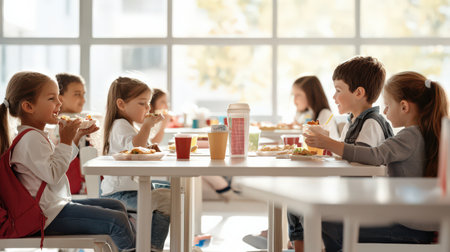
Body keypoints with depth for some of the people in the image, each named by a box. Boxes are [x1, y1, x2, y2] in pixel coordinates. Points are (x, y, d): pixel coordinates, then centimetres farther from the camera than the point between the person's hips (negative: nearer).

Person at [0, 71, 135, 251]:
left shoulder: (36, 135, 15)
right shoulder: (31, 139, -19)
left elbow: (59, 161, 27)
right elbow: (52, 174, -26)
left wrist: (76, 137, 19)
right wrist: (65, 141, -19)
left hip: (60, 202, 11)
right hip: (51, 215, -11)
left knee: (117, 207, 15)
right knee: (117, 221, -19)